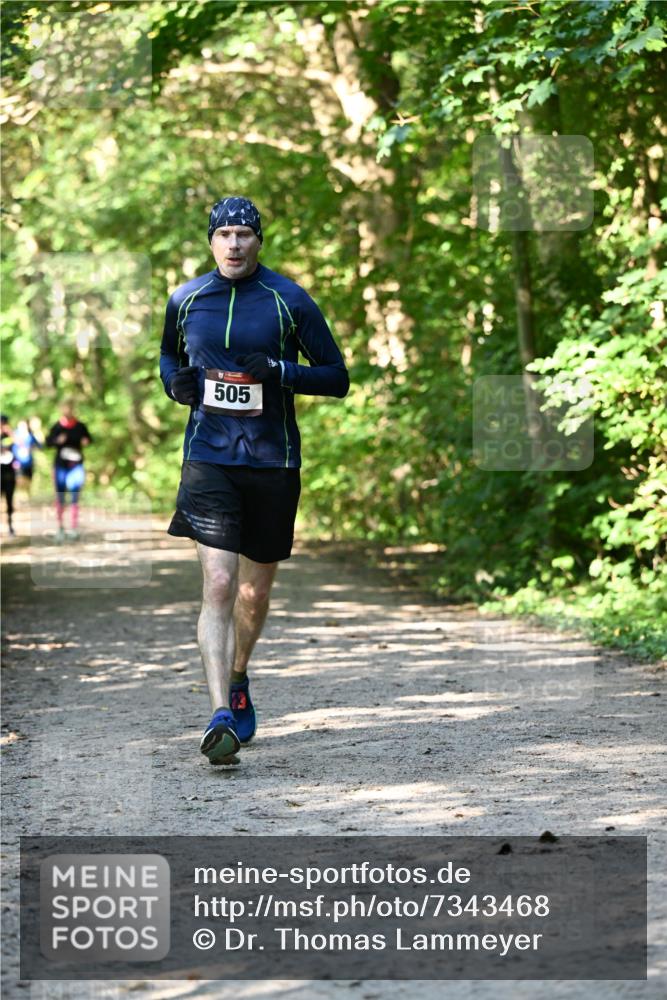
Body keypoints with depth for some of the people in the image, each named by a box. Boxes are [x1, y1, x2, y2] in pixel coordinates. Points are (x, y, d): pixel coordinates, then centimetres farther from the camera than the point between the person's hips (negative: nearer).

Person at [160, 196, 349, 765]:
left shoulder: (289, 301, -1)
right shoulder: (185, 301, 5)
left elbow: (337, 377, 0)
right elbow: (169, 355, 24)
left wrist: (280, 371, -17)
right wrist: (176, 382, 1)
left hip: (273, 461, 0)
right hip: (209, 457, 0)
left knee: (256, 591, 12)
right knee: (218, 585, -16)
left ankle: (238, 682, 41)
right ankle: (222, 716, -20)